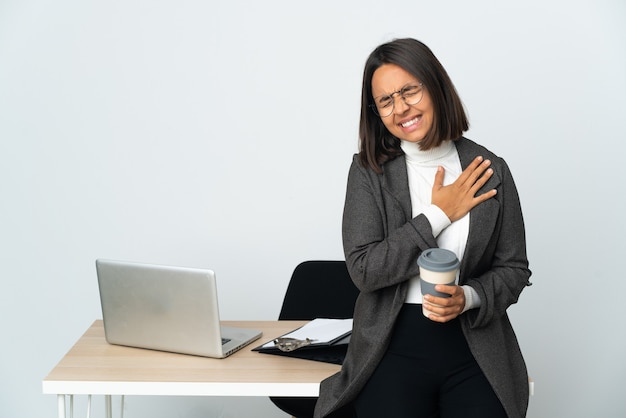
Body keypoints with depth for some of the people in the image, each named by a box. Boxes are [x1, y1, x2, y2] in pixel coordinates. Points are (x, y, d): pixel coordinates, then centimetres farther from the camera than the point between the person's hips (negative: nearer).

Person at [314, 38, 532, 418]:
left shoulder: (490, 171, 2)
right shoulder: (369, 172, -1)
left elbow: (514, 270, 5)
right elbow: (363, 269, -10)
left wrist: (467, 298, -15)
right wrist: (439, 215, -10)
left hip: (475, 349, 1)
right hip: (393, 348, -1)